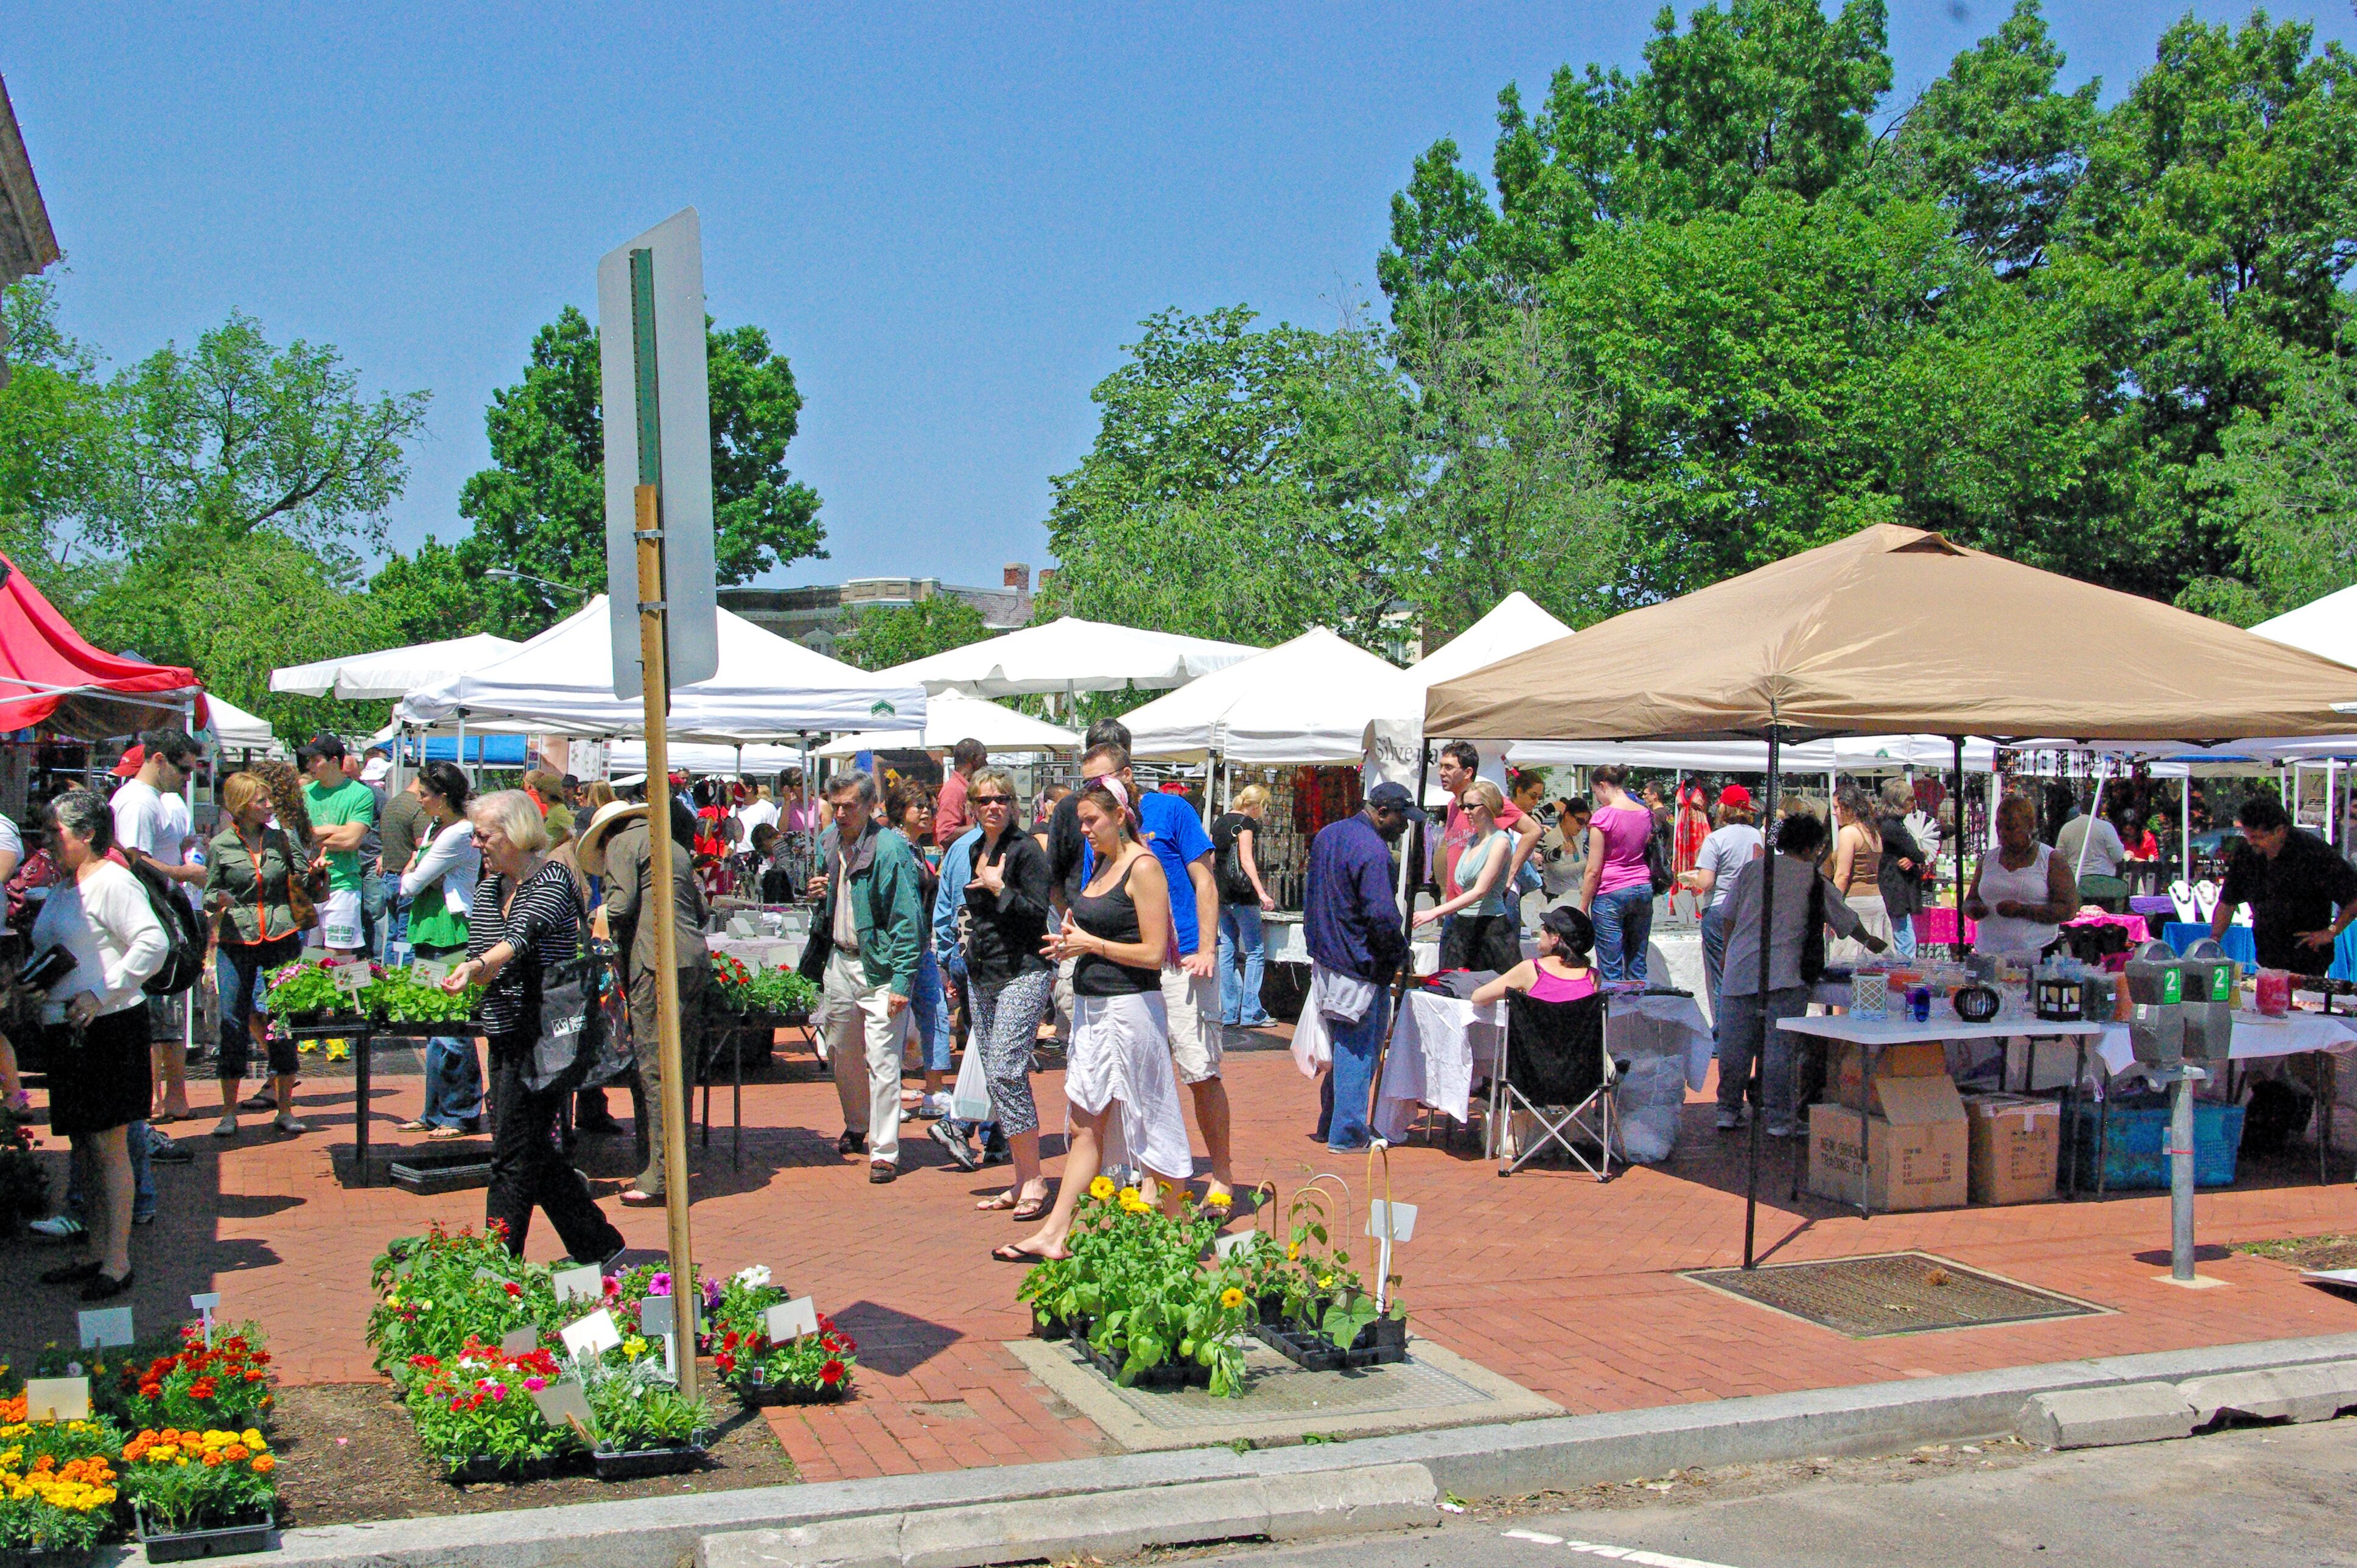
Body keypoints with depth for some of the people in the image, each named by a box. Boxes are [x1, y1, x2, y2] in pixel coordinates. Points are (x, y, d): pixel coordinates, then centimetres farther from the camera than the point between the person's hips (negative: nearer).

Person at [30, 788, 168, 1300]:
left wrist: (100, 995, -20)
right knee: (84, 1149, 13)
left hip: (109, 1028, -9)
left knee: (109, 1147, -6)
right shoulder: (63, 888, 18)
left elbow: (153, 943, -20)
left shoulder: (111, 882, -10)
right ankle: (97, 1254, 21)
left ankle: (117, 1263, -2)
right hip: (68, 1030, 9)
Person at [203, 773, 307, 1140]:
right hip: (236, 941, -2)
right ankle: (229, 1113, 11)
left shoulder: (280, 839, 7)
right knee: (234, 1025, 0)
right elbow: (209, 895, 7)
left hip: (282, 939, 2)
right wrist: (220, 900, -15)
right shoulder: (221, 845, 2)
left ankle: (285, 1110, 12)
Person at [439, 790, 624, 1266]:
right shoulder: (488, 888, 12)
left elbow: (521, 939, -30)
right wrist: (471, 975, -8)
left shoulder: (552, 883, -12)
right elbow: (479, 958, 15)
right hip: (505, 1035, 8)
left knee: (515, 1154, -6)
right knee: (532, 1152, 13)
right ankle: (600, 1246, 25)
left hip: (543, 1033, -8)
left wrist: (476, 967, -47)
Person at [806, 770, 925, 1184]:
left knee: (882, 1062, -8)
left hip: (880, 967, -7)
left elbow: (906, 921, -18)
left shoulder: (890, 850, -17)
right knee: (843, 1056, 18)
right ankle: (857, 1127, 39)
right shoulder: (828, 843, 6)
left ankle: (884, 1152, -1)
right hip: (839, 960, 7)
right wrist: (817, 894, -1)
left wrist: (901, 983, -22)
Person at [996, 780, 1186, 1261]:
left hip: (1130, 1006, -8)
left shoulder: (1143, 867, -12)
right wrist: (1071, 942, 5)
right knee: (1085, 1126, 8)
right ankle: (1054, 1234, 8)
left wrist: (1091, 944, -11)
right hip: (1091, 1005, 8)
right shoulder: (1100, 864, 13)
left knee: (1148, 1123, 1)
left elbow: (1153, 953, -16)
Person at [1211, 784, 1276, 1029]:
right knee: (1255, 950, -2)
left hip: (1221, 896, 8)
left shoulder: (1219, 823, 15)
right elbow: (1246, 859, -18)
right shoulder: (1246, 823, -8)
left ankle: (1229, 1013, 9)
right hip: (1242, 895, -8)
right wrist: (1262, 892, -23)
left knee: (1227, 951, 9)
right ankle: (1251, 1012, -6)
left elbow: (1211, 860, 18)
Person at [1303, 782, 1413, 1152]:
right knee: (1358, 1049, -1)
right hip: (1360, 965, -9)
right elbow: (1382, 916, -23)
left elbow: (1310, 892, 21)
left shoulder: (1326, 835, 11)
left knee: (1341, 1044, 19)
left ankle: (1330, 1124, 26)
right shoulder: (1373, 851, -20)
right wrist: (1400, 951, -7)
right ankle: (1347, 1135, 3)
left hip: (1325, 958, 9)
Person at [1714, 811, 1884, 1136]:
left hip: (1740, 971, 3)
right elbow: (1847, 920, 21)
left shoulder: (1751, 869, 9)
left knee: (1735, 1045, 8)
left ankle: (1729, 1110, 17)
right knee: (1780, 1046, 0)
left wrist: (1728, 958, 23)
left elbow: (1730, 919, 11)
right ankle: (1778, 1118, 2)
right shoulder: (1815, 881, 7)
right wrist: (1870, 941, 40)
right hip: (1784, 975, -2)